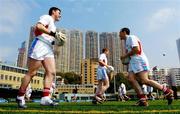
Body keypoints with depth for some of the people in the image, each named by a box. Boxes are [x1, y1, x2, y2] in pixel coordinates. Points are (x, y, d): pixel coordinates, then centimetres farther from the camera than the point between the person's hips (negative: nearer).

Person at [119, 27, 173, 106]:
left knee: (144, 80, -17)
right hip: (133, 62, 10)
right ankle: (142, 100, -14)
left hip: (139, 61, -9)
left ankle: (167, 92, -3)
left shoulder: (131, 37, -4)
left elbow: (136, 49, -16)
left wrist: (125, 56, -8)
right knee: (131, 78, -10)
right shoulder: (127, 41, 26)